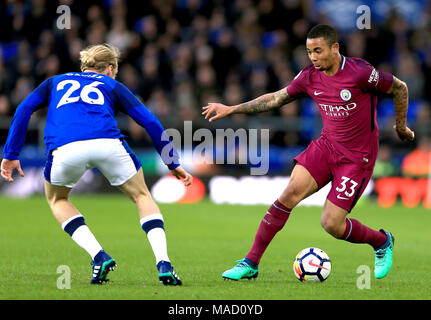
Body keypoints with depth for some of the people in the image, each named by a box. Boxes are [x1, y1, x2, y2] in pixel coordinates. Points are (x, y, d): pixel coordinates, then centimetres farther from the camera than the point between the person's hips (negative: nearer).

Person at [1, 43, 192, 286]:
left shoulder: (56, 82, 35)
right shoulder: (112, 86, 31)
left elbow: (25, 108, 20)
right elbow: (150, 122, 23)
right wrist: (173, 164, 28)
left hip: (65, 148, 0)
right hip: (108, 144, 0)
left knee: (57, 199, 30)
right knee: (143, 196, 23)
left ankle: (99, 256, 11)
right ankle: (164, 265, 6)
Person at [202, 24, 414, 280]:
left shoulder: (360, 72, -18)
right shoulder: (310, 77, -1)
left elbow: (400, 88, -5)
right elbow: (276, 99, 13)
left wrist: (401, 127, 8)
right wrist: (232, 109, 10)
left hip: (357, 158, -5)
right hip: (326, 145, 5)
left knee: (331, 224, -10)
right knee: (291, 193, -16)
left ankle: (382, 242, 21)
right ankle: (251, 263, -11)